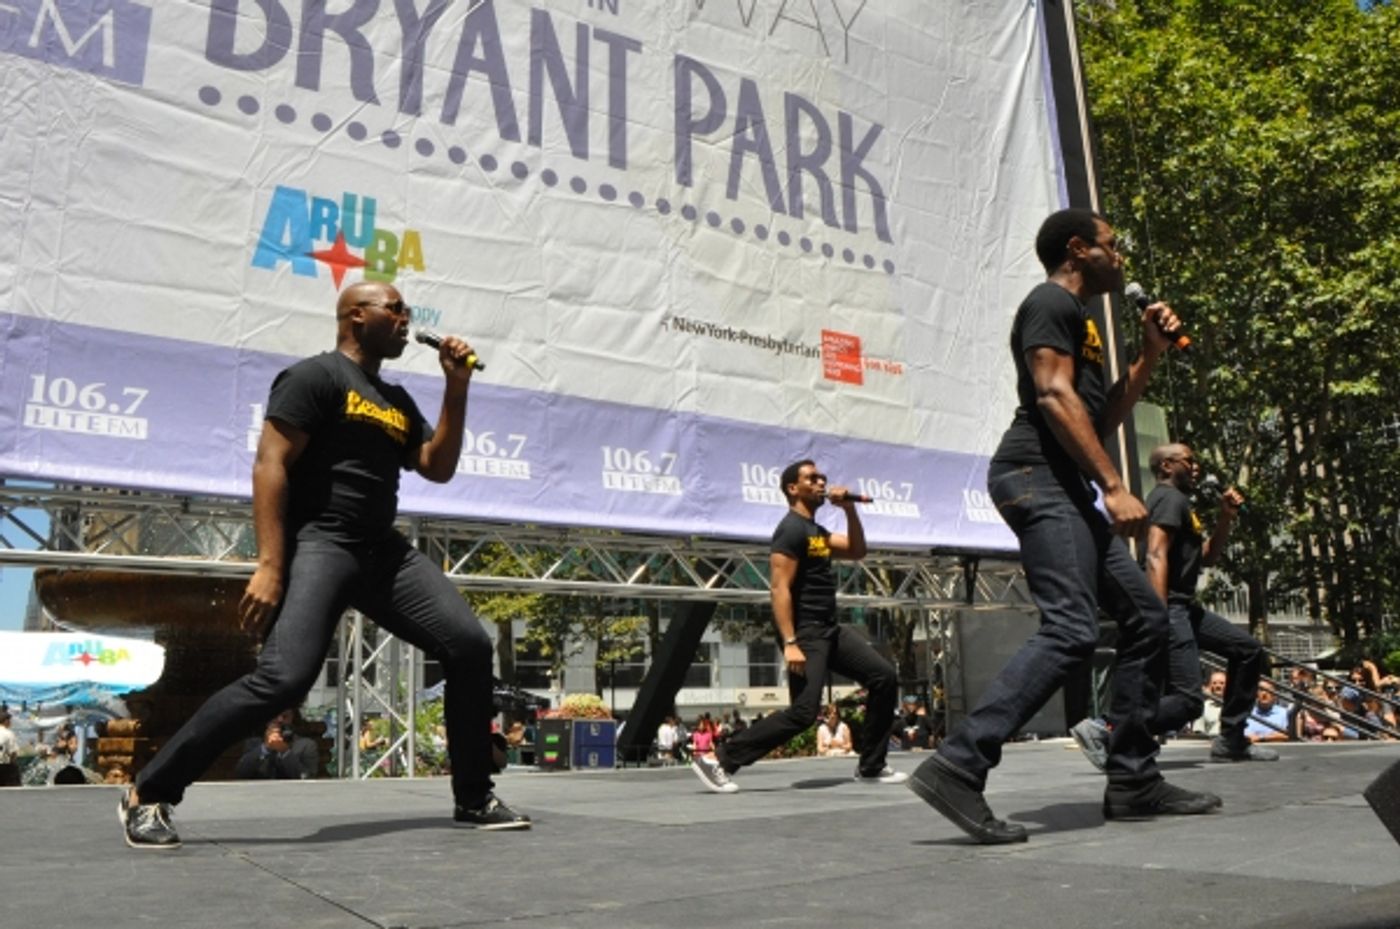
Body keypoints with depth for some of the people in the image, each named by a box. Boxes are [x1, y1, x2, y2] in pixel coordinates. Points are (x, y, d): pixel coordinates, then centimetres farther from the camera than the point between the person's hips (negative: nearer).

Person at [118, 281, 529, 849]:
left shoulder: (398, 402, 21)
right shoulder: (316, 376, -3)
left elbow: (438, 468, 17)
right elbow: (270, 465, -11)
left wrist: (456, 389, 9)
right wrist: (270, 565, -21)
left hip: (385, 551, 8)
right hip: (319, 543, -8)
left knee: (471, 646, -4)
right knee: (284, 679, -23)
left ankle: (474, 801, 8)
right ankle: (149, 794, -2)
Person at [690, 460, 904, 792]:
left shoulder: (817, 530, 17)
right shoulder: (791, 530, -13)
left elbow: (857, 551, 22)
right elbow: (779, 589, -20)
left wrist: (850, 510, 9)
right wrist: (790, 643, -27)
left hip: (831, 629, 10)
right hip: (806, 633, -10)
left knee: (885, 677, 6)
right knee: (803, 712, -17)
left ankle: (871, 767, 14)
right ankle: (717, 760, -11)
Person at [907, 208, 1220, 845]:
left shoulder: (1077, 319, 29)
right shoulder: (1052, 302, -1)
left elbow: (1103, 419, 29)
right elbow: (1054, 395, -16)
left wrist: (1151, 354, 22)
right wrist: (1114, 486, -21)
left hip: (1066, 489, 10)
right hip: (1037, 476, -10)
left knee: (1145, 619, 9)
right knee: (1071, 630, -22)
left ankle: (1133, 783, 14)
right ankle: (957, 768, -26)